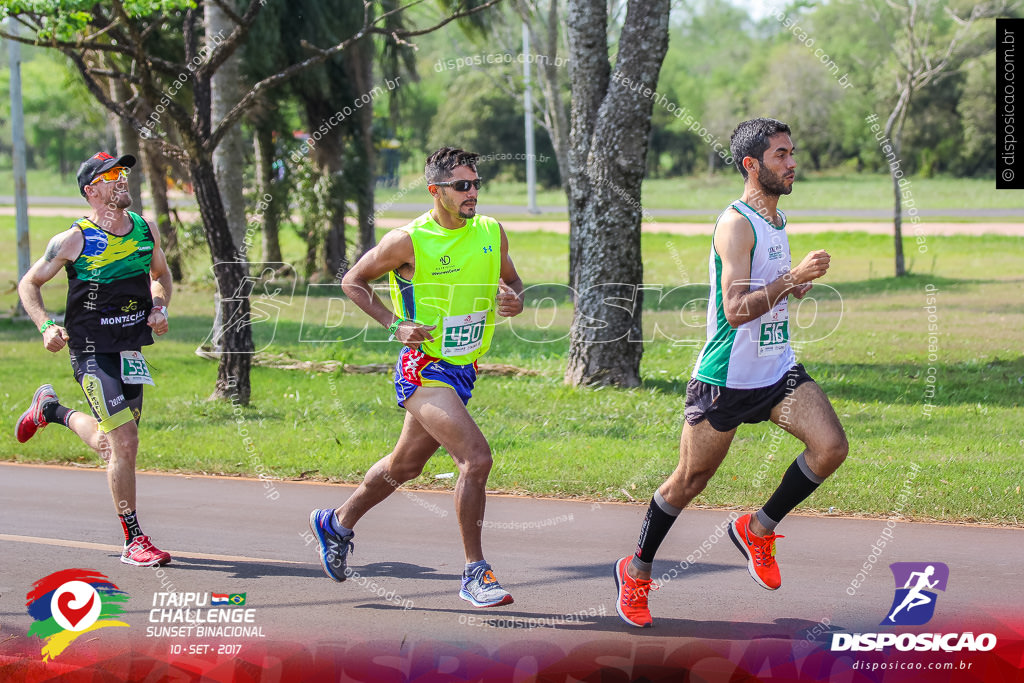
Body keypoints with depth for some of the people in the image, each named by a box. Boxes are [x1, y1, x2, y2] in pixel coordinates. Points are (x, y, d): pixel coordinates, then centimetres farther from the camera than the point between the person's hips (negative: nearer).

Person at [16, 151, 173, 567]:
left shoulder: (146, 230, 4)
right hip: (92, 351, -6)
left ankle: (50, 410, 43)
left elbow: (160, 275, 23)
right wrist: (46, 326, -15)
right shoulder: (75, 240, -10)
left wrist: (159, 308, 3)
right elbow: (29, 284, 1)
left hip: (131, 352, 6)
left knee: (109, 444, 15)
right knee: (124, 443, -14)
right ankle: (133, 541, -4)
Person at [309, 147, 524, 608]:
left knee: (404, 465, 21)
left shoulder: (492, 234, 2)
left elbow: (511, 281, 18)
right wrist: (395, 325, -14)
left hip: (462, 371, 7)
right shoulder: (408, 242, -14)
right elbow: (353, 281, -2)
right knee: (476, 457, -21)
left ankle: (337, 523, 44)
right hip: (423, 369, -7)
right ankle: (475, 574, -12)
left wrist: (514, 301, -6)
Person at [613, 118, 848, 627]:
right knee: (690, 480, 4)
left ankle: (758, 529, 6)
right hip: (726, 376, -7)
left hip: (778, 370, 7)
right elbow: (736, 309, -26)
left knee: (831, 446, -13)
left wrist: (795, 287, 8)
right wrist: (791, 278, -30)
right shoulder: (736, 224, -18)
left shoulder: (776, 220, 11)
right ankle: (636, 571, 25)